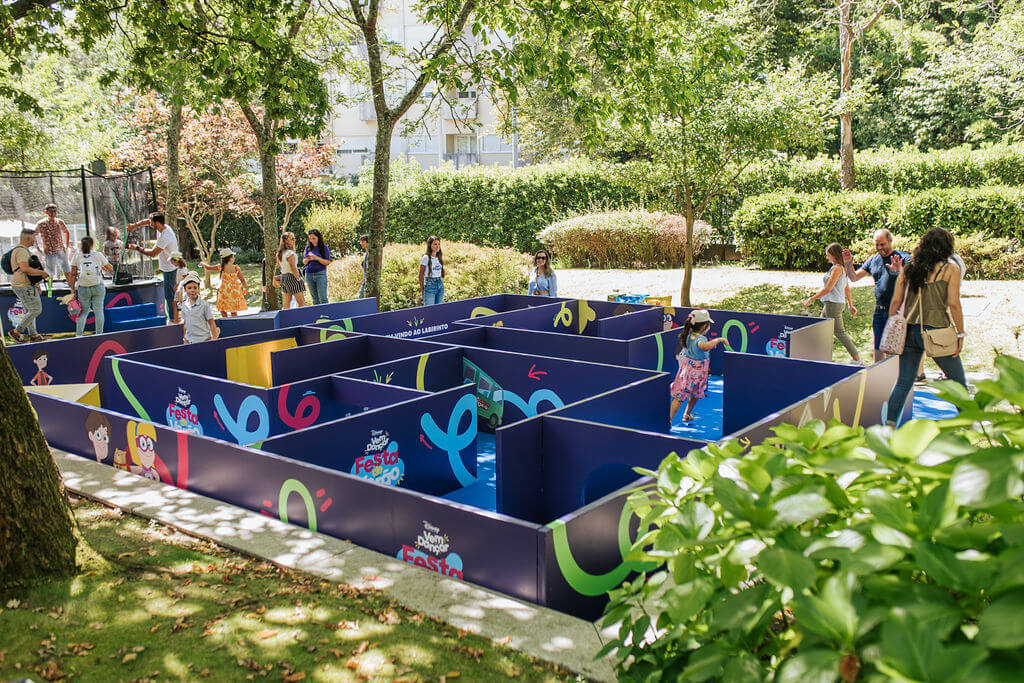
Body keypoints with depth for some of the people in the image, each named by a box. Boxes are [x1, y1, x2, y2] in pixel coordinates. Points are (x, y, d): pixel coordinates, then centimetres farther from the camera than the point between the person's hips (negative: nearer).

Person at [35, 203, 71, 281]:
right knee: (50, 274, 0)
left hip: (61, 251, 3)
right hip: (49, 253, -3)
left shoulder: (59, 222, 5)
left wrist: (66, 245, 13)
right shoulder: (40, 224, -5)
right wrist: (38, 249, -1)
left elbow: (66, 232, 23)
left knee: (67, 272, 5)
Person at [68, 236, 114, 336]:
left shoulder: (77, 256, 2)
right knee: (98, 311, 5)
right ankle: (99, 335, 7)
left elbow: (73, 274, 1)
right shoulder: (98, 255, -1)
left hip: (83, 288, 1)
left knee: (83, 312, 11)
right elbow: (110, 269, 8)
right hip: (98, 287, -1)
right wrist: (104, 267, 30)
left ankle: (78, 334, 3)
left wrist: (72, 289, 6)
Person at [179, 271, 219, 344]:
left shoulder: (204, 305, -8)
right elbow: (185, 324, 17)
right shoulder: (184, 305, 7)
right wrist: (185, 339, 19)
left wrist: (214, 340, -7)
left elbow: (211, 323, -5)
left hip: (204, 340, -4)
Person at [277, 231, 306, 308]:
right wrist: (298, 279, -12)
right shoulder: (290, 253, -19)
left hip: (283, 276, 9)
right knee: (301, 302, -6)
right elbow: (293, 269, -20)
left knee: (287, 300, 15)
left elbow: (278, 263, 26)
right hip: (292, 277, -9)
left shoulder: (279, 252, 6)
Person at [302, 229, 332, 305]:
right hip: (309, 274, 4)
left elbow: (328, 262, -5)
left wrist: (317, 258, -17)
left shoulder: (324, 247, -1)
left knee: (322, 298, -10)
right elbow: (304, 262, 12)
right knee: (314, 298, 7)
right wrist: (308, 259, -10)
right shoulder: (308, 247, 10)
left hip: (320, 274, -4)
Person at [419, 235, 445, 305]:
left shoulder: (440, 257, 10)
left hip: (440, 285, 6)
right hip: (430, 286, -6)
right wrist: (422, 289, -5)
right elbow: (421, 275, -6)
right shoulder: (426, 258, -8)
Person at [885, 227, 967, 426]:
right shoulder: (951, 270, -4)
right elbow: (953, 304, -10)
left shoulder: (909, 268, 7)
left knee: (903, 383, 10)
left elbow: (895, 301, 5)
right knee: (958, 381, 14)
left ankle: (890, 424, 3)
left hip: (909, 330, 4)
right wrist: (960, 334, -4)